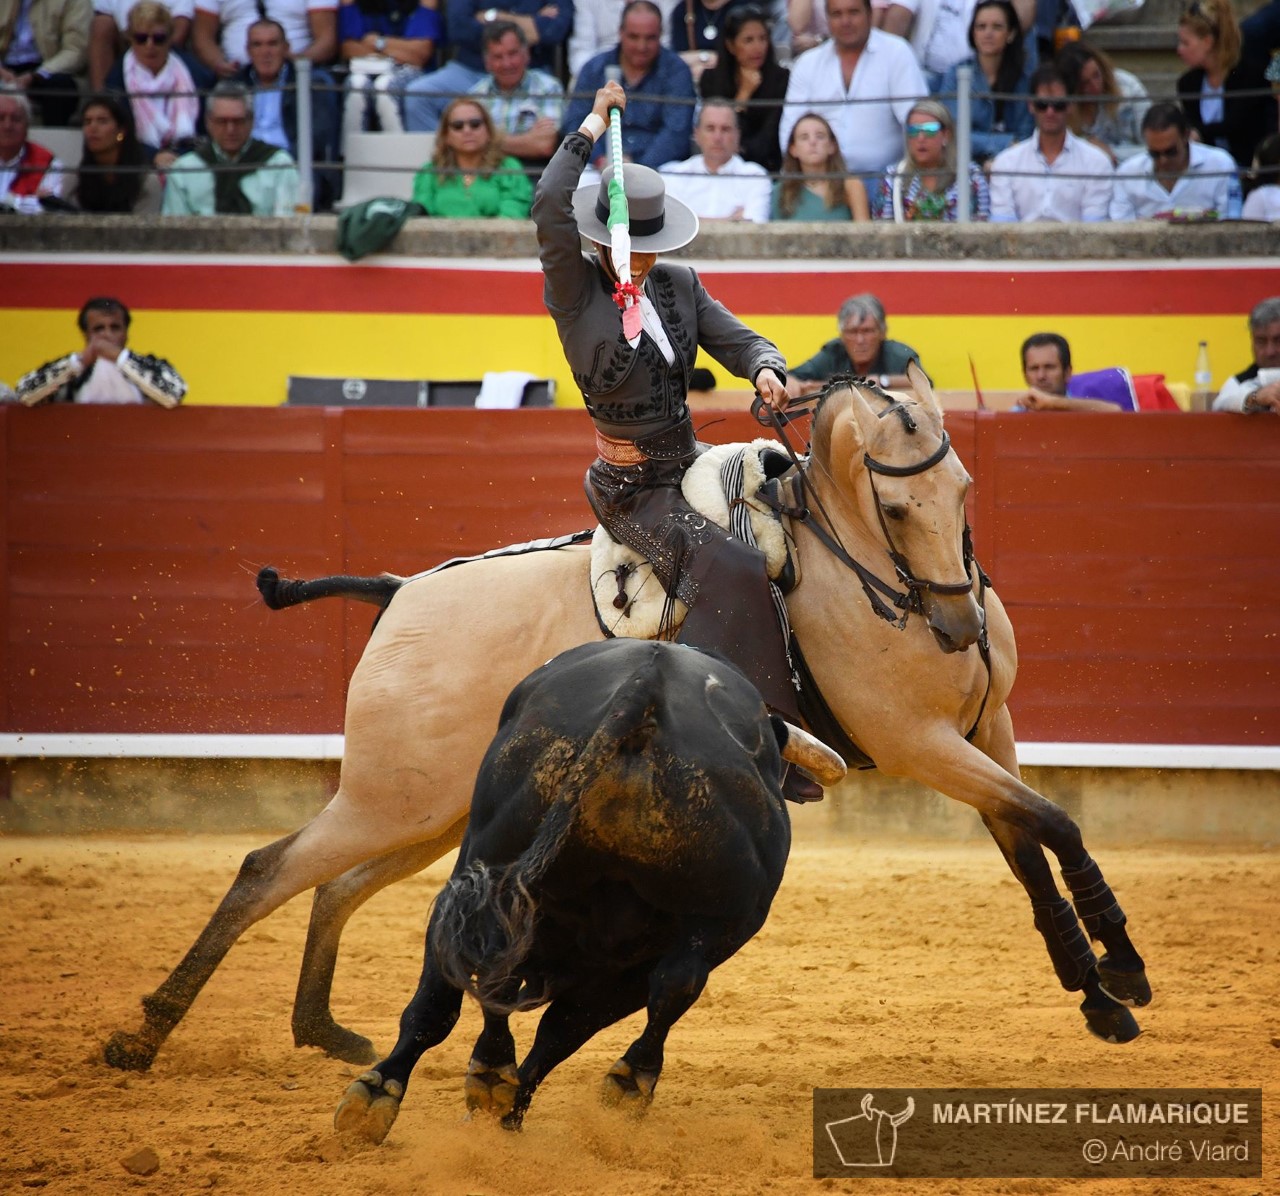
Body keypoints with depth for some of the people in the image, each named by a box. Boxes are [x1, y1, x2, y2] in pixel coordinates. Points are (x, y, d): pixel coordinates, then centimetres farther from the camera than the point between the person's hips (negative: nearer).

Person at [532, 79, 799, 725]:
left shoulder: (679, 285, 7)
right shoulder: (575, 291, -11)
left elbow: (735, 338, 6)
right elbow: (549, 206, -25)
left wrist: (765, 370, -18)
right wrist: (592, 126, -18)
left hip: (687, 464, 8)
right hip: (632, 490, -8)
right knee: (731, 571, -26)